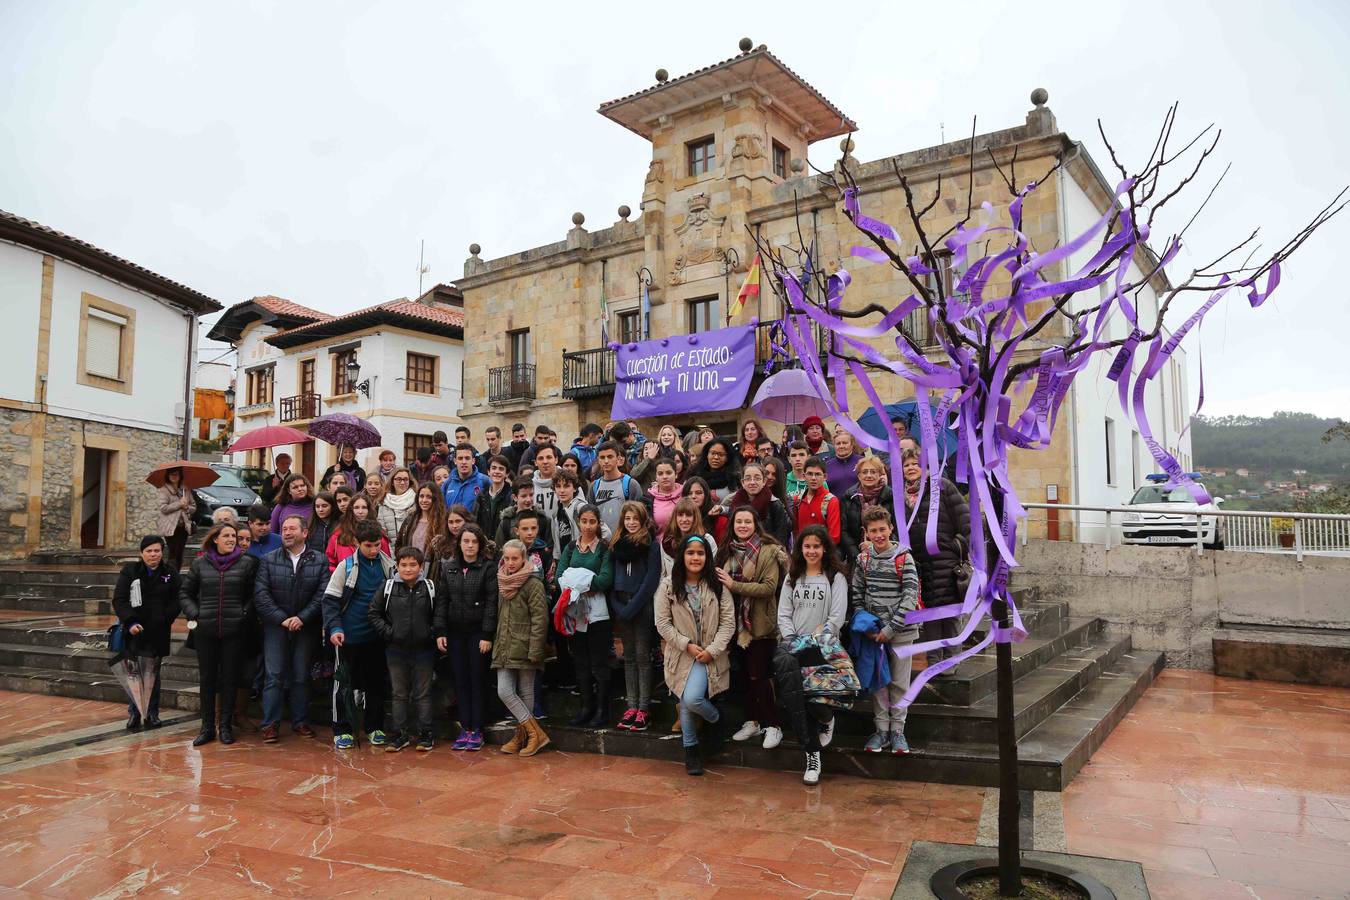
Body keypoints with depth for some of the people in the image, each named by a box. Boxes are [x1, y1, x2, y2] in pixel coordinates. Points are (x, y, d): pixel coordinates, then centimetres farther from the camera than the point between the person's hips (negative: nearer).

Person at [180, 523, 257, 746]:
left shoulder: (247, 563, 1)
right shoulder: (200, 564, 5)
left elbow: (253, 594, 5)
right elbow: (184, 593, 13)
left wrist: (244, 614, -7)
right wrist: (194, 614, 0)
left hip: (234, 630, -1)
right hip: (205, 630, 1)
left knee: (230, 678, 6)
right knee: (207, 678, 8)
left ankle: (226, 726, 16)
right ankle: (207, 727, 18)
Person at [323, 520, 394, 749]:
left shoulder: (389, 565, 0)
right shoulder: (347, 566, -7)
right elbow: (330, 599, -6)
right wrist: (334, 628, -17)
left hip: (377, 635, 3)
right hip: (350, 635, -3)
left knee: (376, 683, 11)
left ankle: (375, 728, 23)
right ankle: (342, 730, 17)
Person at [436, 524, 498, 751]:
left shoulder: (488, 568, -5)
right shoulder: (448, 569, 8)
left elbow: (491, 603, -9)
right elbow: (441, 601, 8)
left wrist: (487, 635, -14)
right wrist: (440, 632, -1)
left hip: (478, 633, -4)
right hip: (455, 633, 4)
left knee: (478, 681, 3)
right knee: (461, 682, 7)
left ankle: (476, 730, 10)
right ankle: (465, 728, 14)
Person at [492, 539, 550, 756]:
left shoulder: (533, 583, -10)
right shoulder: (502, 583, 12)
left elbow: (540, 620, -14)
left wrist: (535, 651, -18)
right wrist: (496, 642, 13)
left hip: (524, 648, -6)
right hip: (504, 647, 6)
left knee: (525, 693, 3)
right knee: (504, 691, -2)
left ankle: (523, 734, 16)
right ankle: (535, 733, 7)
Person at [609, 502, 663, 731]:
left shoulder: (651, 543, -4)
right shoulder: (617, 543, 11)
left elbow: (652, 577, -10)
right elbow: (613, 575, 11)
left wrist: (632, 607, -14)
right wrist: (616, 605, -3)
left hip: (643, 605, -5)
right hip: (621, 604, 5)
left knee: (642, 656, -3)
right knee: (629, 656, 8)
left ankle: (644, 709, 1)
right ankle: (632, 706, 12)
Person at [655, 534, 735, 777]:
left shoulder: (717, 586, 0)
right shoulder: (668, 586, -1)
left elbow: (728, 622, -1)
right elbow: (663, 623, -2)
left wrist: (712, 650, -11)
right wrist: (687, 645, -9)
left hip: (711, 656, -2)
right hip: (682, 654, 2)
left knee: (690, 699, -18)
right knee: (687, 700, -6)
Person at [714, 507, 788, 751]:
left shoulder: (768, 551, -10)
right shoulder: (727, 551, 9)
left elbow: (769, 587, -19)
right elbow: (719, 582, 20)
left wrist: (734, 586, -19)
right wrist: (720, 582, -2)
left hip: (760, 623, -6)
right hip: (737, 622, 6)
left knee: (759, 675, -5)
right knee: (746, 674, 14)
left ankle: (772, 726, 7)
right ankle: (752, 722, 25)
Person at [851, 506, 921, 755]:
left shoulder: (903, 559, -8)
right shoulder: (862, 558, 3)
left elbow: (910, 596, -12)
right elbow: (857, 594, 6)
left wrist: (890, 629, -16)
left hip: (900, 630, -3)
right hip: (873, 630, 3)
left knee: (899, 682, 6)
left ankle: (897, 731, 18)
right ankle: (881, 729, 19)